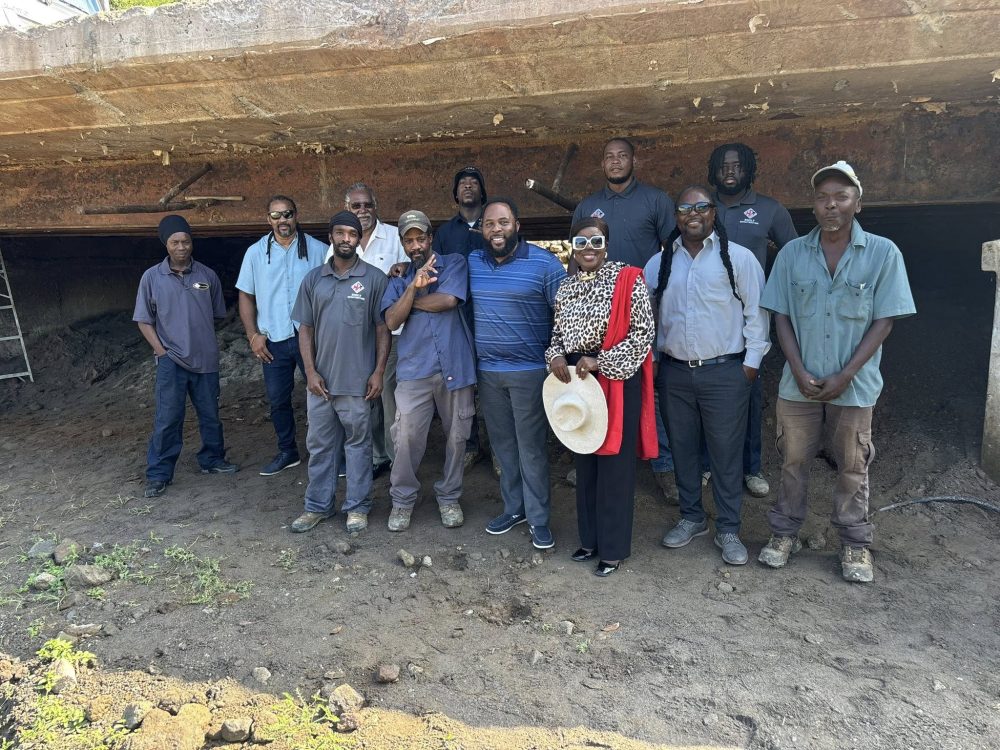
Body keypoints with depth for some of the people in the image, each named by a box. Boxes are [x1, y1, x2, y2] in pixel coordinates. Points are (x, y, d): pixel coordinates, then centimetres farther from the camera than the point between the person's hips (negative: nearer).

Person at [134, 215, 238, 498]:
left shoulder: (207, 275, 3)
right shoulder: (152, 277, -2)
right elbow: (144, 320, 2)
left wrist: (203, 342, 8)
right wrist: (161, 351, -6)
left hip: (206, 359, 2)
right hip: (171, 362, -2)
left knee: (210, 415, 14)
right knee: (167, 419, -1)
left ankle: (212, 460, 32)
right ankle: (158, 475, 8)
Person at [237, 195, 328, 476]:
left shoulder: (318, 249, -1)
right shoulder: (255, 253, 5)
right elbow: (246, 296, 9)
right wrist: (253, 335, 0)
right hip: (273, 340, 3)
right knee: (278, 399, 12)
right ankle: (287, 452, 28)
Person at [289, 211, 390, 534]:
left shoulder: (374, 278, -2)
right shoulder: (313, 279, 7)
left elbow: (383, 328, -2)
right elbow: (305, 328, 8)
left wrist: (378, 371, -7)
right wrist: (310, 371, -1)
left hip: (358, 381, -3)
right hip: (320, 380, 3)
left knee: (358, 444, 7)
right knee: (320, 445, 12)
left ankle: (357, 507, 19)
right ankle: (318, 506, 25)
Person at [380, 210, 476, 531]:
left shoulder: (454, 263, 6)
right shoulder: (398, 280, 14)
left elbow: (448, 300, -12)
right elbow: (392, 321, -3)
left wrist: (410, 298, 1)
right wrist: (413, 286, -15)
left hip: (455, 367, -1)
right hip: (415, 370, 1)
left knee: (456, 437, 8)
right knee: (406, 437, -5)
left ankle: (449, 497, 26)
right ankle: (402, 499, 14)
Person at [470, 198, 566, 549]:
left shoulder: (544, 262, -8)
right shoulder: (472, 262, 6)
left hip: (530, 371, -5)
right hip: (487, 371, 5)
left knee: (531, 447, 2)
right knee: (502, 444, 14)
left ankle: (538, 519, 15)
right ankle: (513, 508, 29)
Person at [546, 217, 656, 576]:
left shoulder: (627, 280, -7)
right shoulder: (566, 287, 10)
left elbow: (643, 332, -12)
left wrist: (600, 361, -18)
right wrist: (555, 356, -5)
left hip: (617, 381, -6)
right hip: (576, 381, 6)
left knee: (614, 461, 1)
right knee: (584, 459, 14)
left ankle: (614, 548, 16)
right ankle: (590, 538, 29)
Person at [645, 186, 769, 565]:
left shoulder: (739, 258, -3)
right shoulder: (659, 263, 8)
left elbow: (756, 313, -2)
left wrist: (751, 361, -6)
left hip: (725, 373, -3)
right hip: (674, 372, 4)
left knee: (726, 452, 3)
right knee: (683, 448, 13)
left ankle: (728, 529, 16)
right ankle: (691, 517, 30)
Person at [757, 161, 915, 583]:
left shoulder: (883, 253, -4)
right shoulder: (792, 254, 1)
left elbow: (884, 321, -5)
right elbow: (781, 316, 2)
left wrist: (843, 376, -12)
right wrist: (800, 372, -9)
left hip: (854, 386, -1)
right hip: (798, 384, 2)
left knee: (852, 468, 10)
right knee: (793, 462, 11)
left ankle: (855, 544, 26)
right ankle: (784, 533, 26)